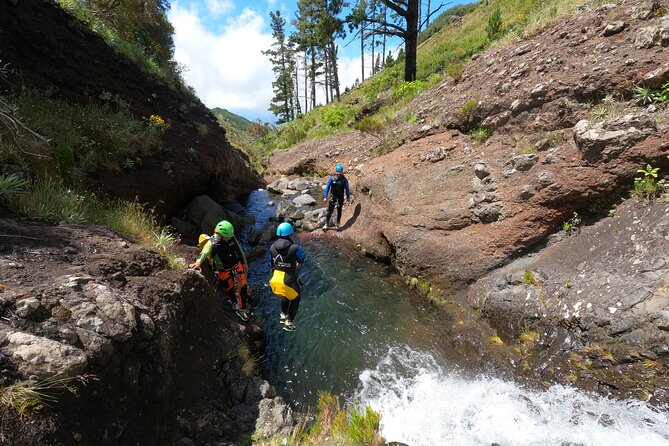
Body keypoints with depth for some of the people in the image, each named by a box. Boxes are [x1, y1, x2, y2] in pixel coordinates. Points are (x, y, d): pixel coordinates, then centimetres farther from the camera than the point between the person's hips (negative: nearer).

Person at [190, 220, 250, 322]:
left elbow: (240, 250, 2)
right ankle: (235, 305, 34)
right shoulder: (212, 243, -25)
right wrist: (198, 263, -61)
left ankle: (242, 309, 27)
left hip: (236, 266, 4)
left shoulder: (232, 238, -12)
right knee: (230, 289, 8)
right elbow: (204, 253, -41)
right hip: (223, 271, -4)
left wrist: (244, 263, 11)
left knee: (242, 287, 9)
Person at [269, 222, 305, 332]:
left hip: (275, 280, 5)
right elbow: (301, 260, -1)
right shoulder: (295, 248, -21)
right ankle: (289, 323, 27)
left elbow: (271, 262, 8)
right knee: (295, 299, 25)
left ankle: (283, 316, 47)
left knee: (286, 296, 35)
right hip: (289, 281, -5)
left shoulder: (272, 247, -7)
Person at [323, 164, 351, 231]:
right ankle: (326, 224, 8)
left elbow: (347, 189, 2)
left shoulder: (344, 180, -5)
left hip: (340, 198, 1)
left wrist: (348, 199, 3)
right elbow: (327, 187, -2)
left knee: (339, 212, 11)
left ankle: (338, 225, 24)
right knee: (330, 211, -2)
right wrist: (325, 197, -6)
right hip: (333, 197, -1)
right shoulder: (331, 178, -6)